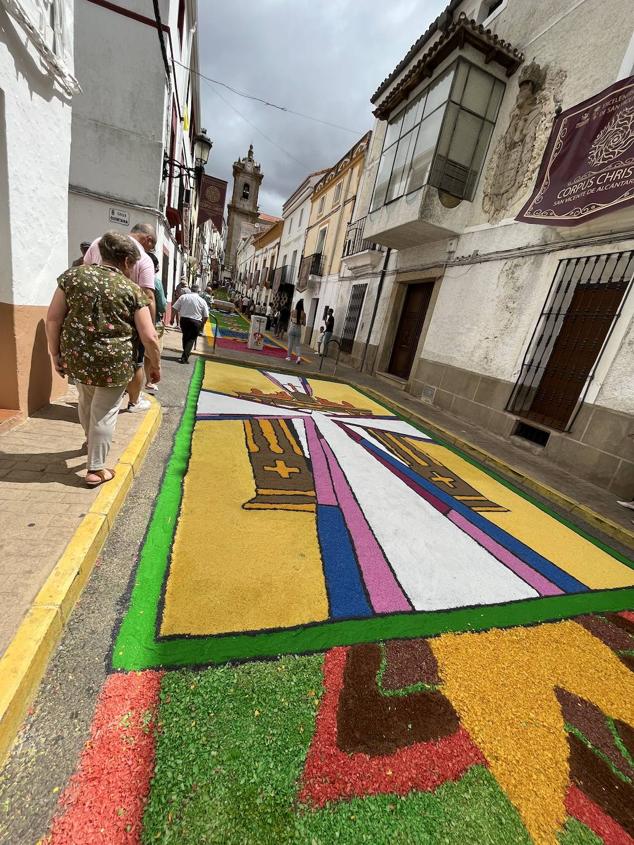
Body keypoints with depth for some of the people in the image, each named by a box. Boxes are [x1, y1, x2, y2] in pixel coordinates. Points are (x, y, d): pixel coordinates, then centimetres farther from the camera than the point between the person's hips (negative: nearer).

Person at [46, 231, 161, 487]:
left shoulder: (73, 275, 5)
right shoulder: (132, 290, -4)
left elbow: (52, 319, 3)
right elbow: (149, 337, -10)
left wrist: (56, 353, 12)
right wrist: (156, 366, 3)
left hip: (76, 356, 4)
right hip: (114, 362, -4)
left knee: (86, 400, 28)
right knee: (104, 412, 7)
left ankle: (91, 439, 54)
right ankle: (95, 469, 15)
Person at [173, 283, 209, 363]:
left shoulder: (183, 296, 1)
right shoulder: (202, 301, -3)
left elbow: (175, 308, -1)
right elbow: (206, 316, -3)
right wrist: (202, 325, 11)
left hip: (184, 319, 3)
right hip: (196, 322, -2)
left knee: (185, 337, 21)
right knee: (191, 339, 5)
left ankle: (186, 353, 35)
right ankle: (184, 357, -4)